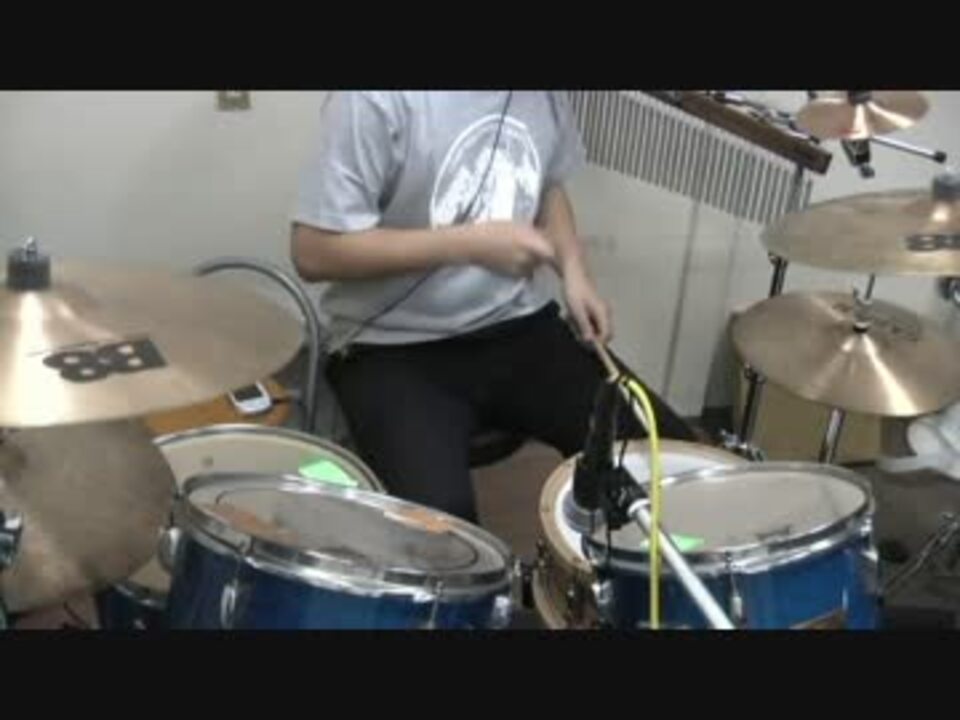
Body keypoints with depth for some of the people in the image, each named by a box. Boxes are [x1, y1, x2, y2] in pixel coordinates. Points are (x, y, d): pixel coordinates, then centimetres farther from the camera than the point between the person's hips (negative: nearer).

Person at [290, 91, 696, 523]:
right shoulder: (378, 101, -20)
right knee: (441, 520, -30)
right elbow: (313, 252, -19)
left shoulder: (546, 98, 0)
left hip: (520, 327, 5)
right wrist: (469, 244, -22)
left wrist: (573, 272, 1)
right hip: (396, 347, -5)